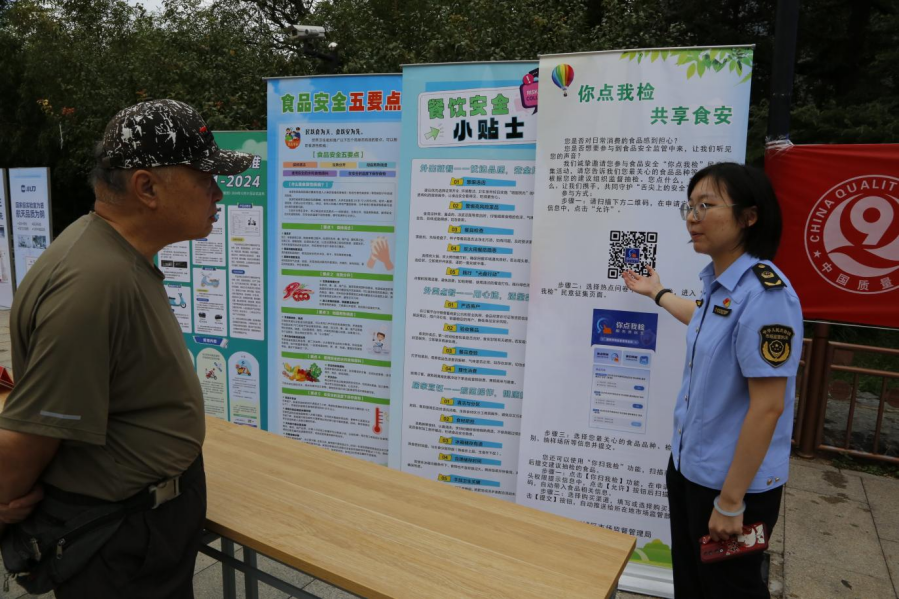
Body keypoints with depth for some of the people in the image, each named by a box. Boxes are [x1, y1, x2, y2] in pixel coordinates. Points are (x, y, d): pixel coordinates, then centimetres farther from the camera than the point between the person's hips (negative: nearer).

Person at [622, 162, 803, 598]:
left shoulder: (764, 294, -25)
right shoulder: (719, 283, 2)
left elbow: (767, 407, -25)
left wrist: (730, 501, -20)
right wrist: (657, 293, 36)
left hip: (732, 482, -8)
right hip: (688, 466, 8)